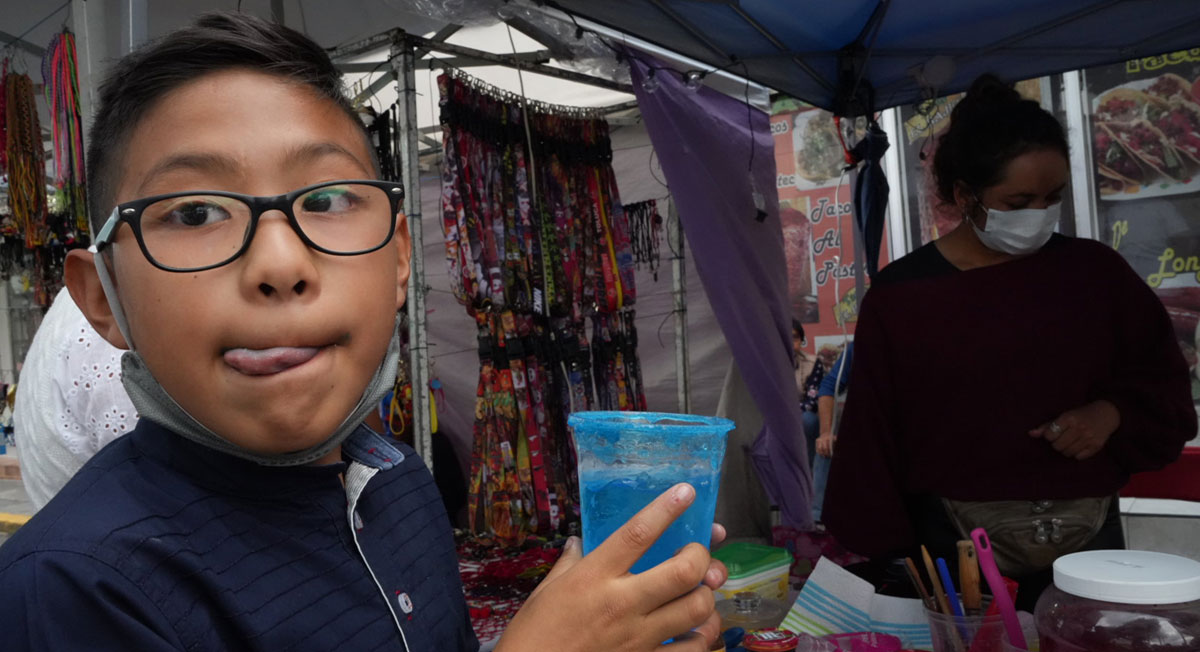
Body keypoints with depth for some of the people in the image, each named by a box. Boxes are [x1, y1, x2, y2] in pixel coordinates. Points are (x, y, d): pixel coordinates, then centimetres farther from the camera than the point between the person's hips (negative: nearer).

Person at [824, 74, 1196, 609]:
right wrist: (871, 553, -4)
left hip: (1088, 541, 3)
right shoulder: (899, 294, -6)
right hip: (957, 546, -2)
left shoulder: (1094, 272, 2)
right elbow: (872, 438, -4)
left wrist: (1112, 413, -10)